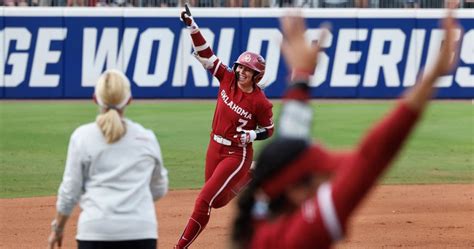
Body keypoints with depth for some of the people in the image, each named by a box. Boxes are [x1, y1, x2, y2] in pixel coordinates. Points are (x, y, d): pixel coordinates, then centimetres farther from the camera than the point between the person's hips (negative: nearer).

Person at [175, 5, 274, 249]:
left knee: (205, 199, -12)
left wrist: (251, 135, -24)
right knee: (218, 201, 19)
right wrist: (192, 27, -18)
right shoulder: (228, 79, -6)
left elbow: (268, 130, -4)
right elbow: (206, 54, -8)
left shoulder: (260, 102, -18)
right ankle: (248, 177, 47)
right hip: (215, 147, 6)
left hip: (237, 154, -6)